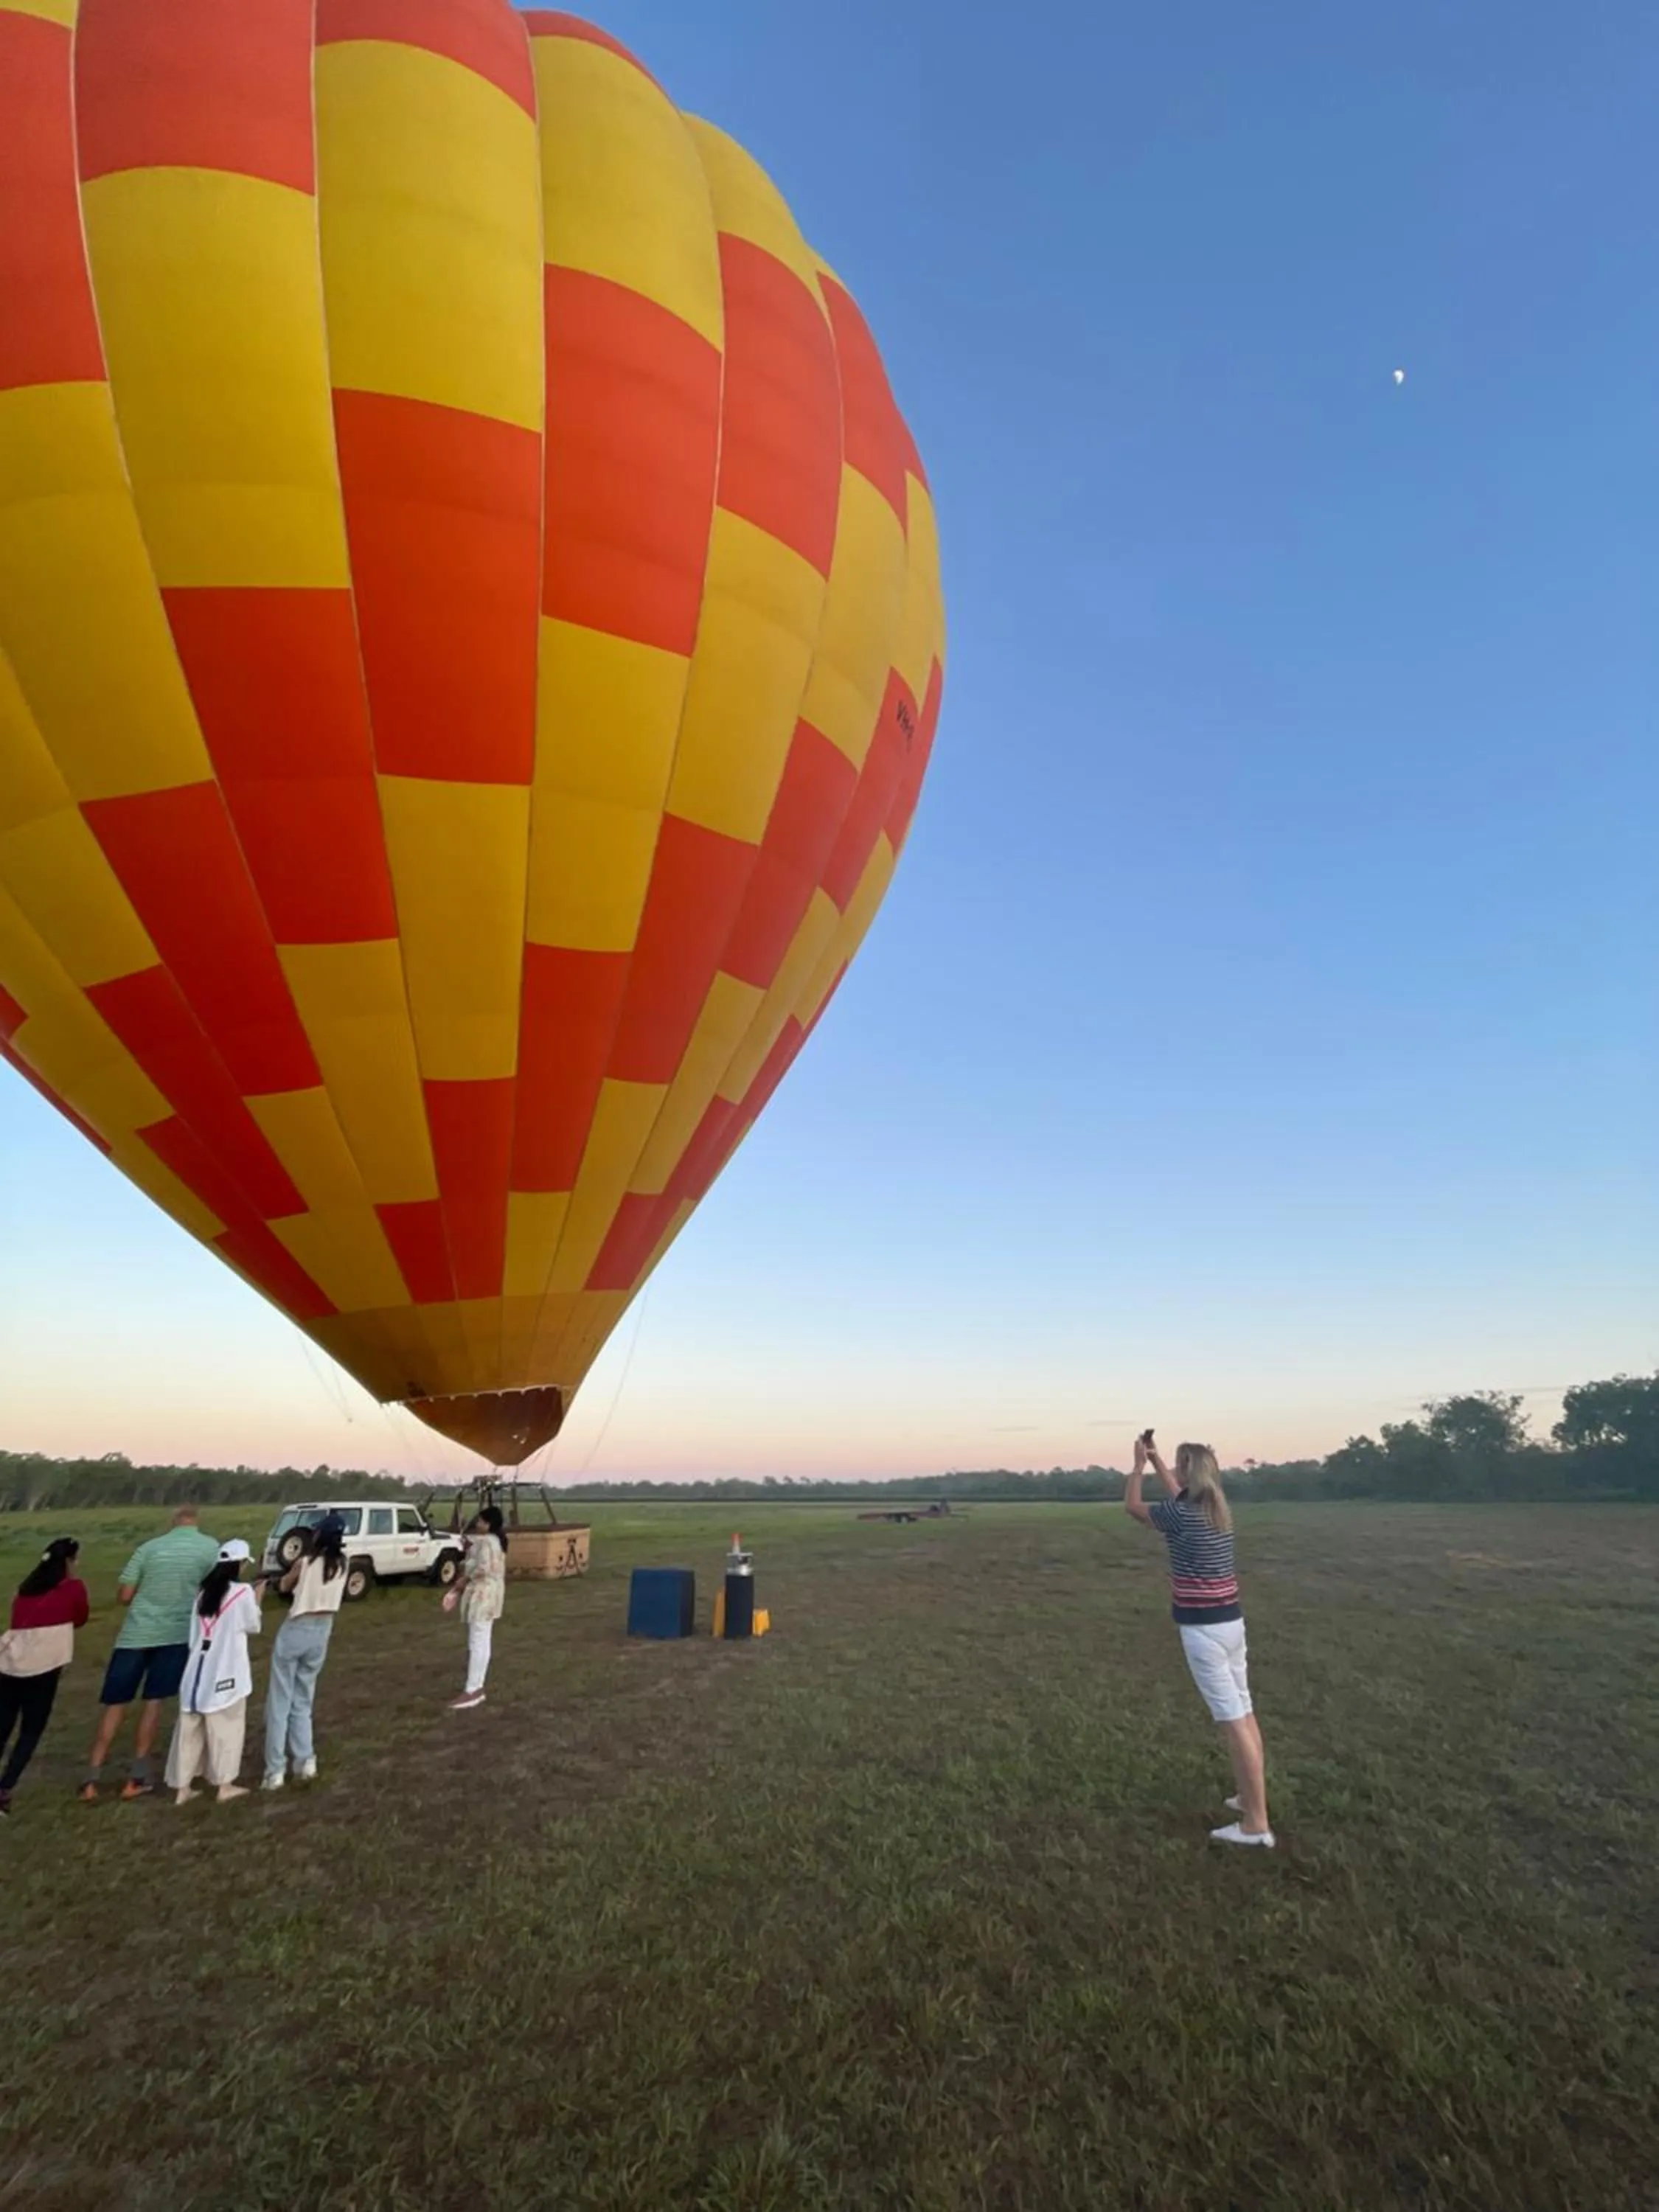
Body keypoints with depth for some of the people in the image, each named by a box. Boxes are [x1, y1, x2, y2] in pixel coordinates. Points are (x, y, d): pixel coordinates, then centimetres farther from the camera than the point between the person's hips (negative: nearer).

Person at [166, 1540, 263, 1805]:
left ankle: (182, 1788, 19)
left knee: (190, 1730, 13)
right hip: (225, 1672, -6)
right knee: (226, 1729, 8)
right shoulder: (243, 1591, -12)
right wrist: (257, 1599, 10)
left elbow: (196, 1631, 11)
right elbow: (254, 1627, 0)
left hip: (198, 1671, 6)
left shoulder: (204, 1592, 6)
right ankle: (225, 1785, 15)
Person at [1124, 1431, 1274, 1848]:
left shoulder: (1181, 1515, -18)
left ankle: (1257, 1825, 1)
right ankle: (1253, 1797, 30)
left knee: (1232, 1720, -5)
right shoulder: (1218, 1508, 5)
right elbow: (1178, 1492, 27)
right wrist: (1154, 1458, 28)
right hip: (1231, 1620, 9)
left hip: (1203, 1627, -9)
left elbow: (1133, 1505, -1)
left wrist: (1139, 1463, 9)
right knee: (1244, 1712, 17)